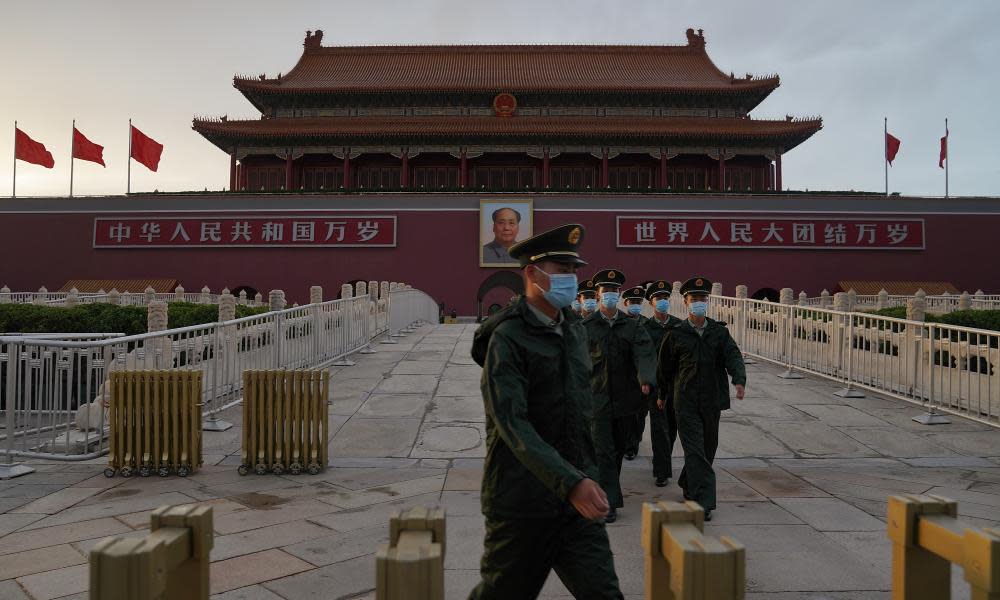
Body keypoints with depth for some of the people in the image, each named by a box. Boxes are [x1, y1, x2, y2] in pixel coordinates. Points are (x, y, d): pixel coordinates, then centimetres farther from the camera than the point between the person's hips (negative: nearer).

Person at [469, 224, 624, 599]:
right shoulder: (507, 338, -14)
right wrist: (571, 482, -32)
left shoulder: (575, 331, 10)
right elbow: (513, 424, -24)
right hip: (521, 501, -6)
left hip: (577, 499, 6)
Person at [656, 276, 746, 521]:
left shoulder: (719, 331, 6)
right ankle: (703, 503, -7)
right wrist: (662, 394, 15)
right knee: (695, 452, -9)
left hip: (712, 401, 4)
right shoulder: (675, 334, 0)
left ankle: (688, 485, 39)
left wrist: (739, 380, -26)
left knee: (707, 449, 16)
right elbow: (664, 366, 9)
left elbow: (733, 356, -7)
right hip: (686, 402, -3)